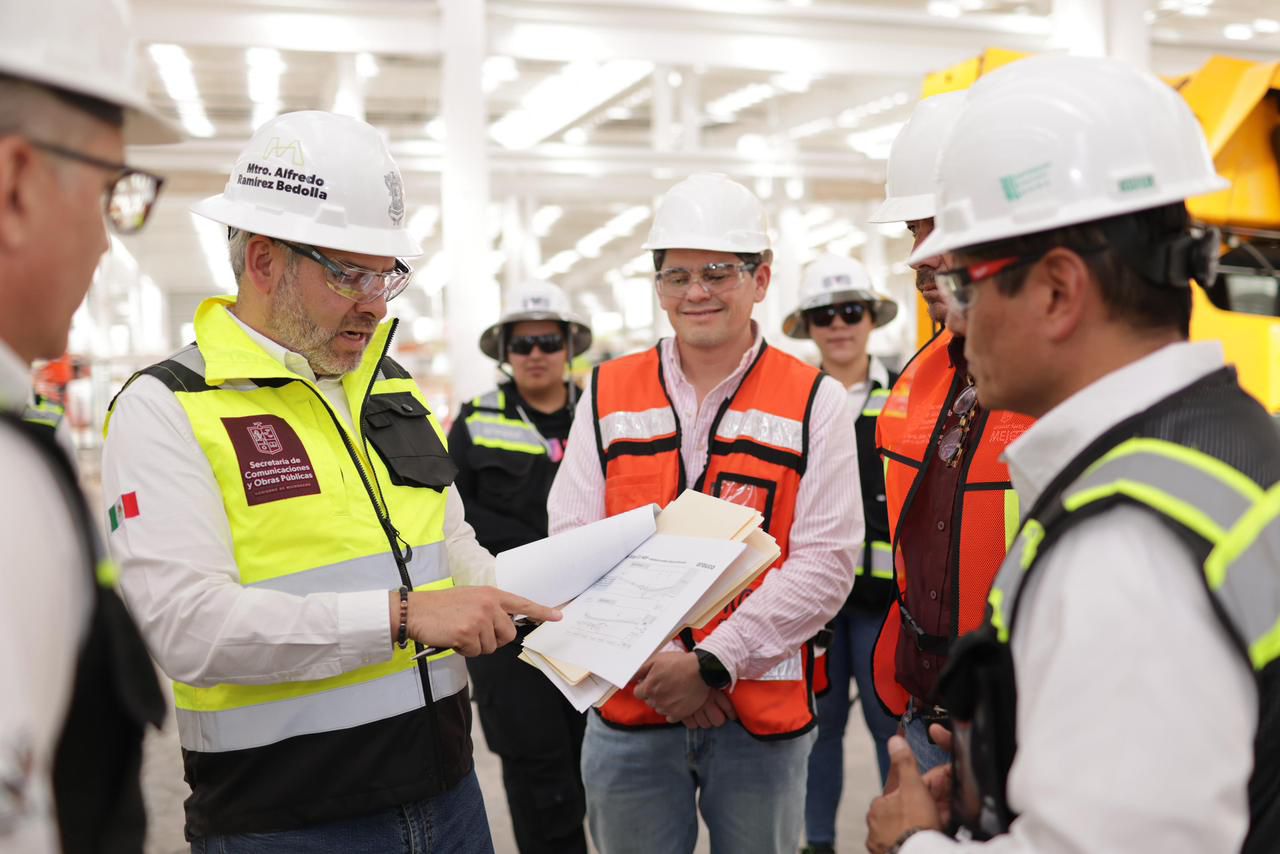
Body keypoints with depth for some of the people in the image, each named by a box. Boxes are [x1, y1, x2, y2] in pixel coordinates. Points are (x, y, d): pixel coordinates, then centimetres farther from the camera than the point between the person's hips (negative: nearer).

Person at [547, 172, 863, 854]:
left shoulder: (814, 401, -1)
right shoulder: (607, 395, 4)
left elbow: (825, 562, -8)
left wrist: (712, 663, -16)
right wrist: (650, 659, -12)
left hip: (764, 715, -1)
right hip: (627, 707, 2)